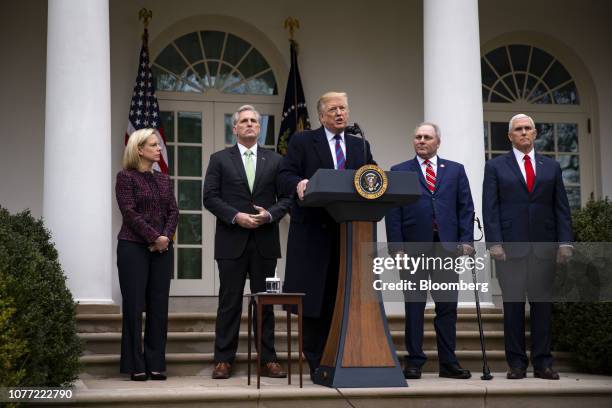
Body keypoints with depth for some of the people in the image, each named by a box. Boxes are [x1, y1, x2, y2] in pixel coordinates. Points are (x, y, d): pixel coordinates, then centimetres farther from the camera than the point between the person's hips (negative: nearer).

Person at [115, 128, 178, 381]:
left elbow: (173, 211, 8)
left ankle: (156, 364, 8)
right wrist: (154, 237, -14)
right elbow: (130, 213, -11)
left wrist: (166, 237, -9)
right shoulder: (126, 177, -3)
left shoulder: (164, 179, 15)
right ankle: (135, 366, 2)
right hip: (133, 247, -5)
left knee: (159, 306, 3)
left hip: (162, 248, 5)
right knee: (134, 306, -2)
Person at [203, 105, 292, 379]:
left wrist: (270, 214, -11)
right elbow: (210, 197, -1)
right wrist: (236, 216, -13)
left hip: (265, 241, 2)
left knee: (265, 302, 6)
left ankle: (268, 359, 11)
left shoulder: (274, 160, 11)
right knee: (229, 302, 1)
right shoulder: (220, 159, 6)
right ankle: (223, 360, 6)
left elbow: (286, 198, 7)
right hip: (231, 240, -2)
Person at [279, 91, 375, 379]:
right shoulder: (302, 142, 7)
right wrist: (298, 183, -23)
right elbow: (285, 173, -2)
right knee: (314, 298, -2)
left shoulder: (360, 146, 18)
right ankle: (317, 363, 5)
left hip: (350, 232, 3)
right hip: (314, 231, -3)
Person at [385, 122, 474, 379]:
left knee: (447, 305, 3)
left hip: (447, 245, 1)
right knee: (414, 305, 2)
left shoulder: (455, 170, 14)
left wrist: (466, 240, -2)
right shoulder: (399, 172, 9)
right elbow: (392, 213, 3)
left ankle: (448, 363, 9)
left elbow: (466, 207, 9)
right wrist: (396, 247, -6)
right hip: (414, 246, -1)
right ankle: (414, 362, 7)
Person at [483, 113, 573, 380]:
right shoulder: (496, 167, 8)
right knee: (513, 305, 0)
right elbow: (490, 208, 1)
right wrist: (494, 243, -10)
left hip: (543, 247, 2)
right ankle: (516, 363, 6)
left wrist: (565, 241, 0)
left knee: (542, 304, 3)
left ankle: (542, 363, 8)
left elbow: (561, 207, 10)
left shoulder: (551, 167, 14)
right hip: (510, 246, -2)